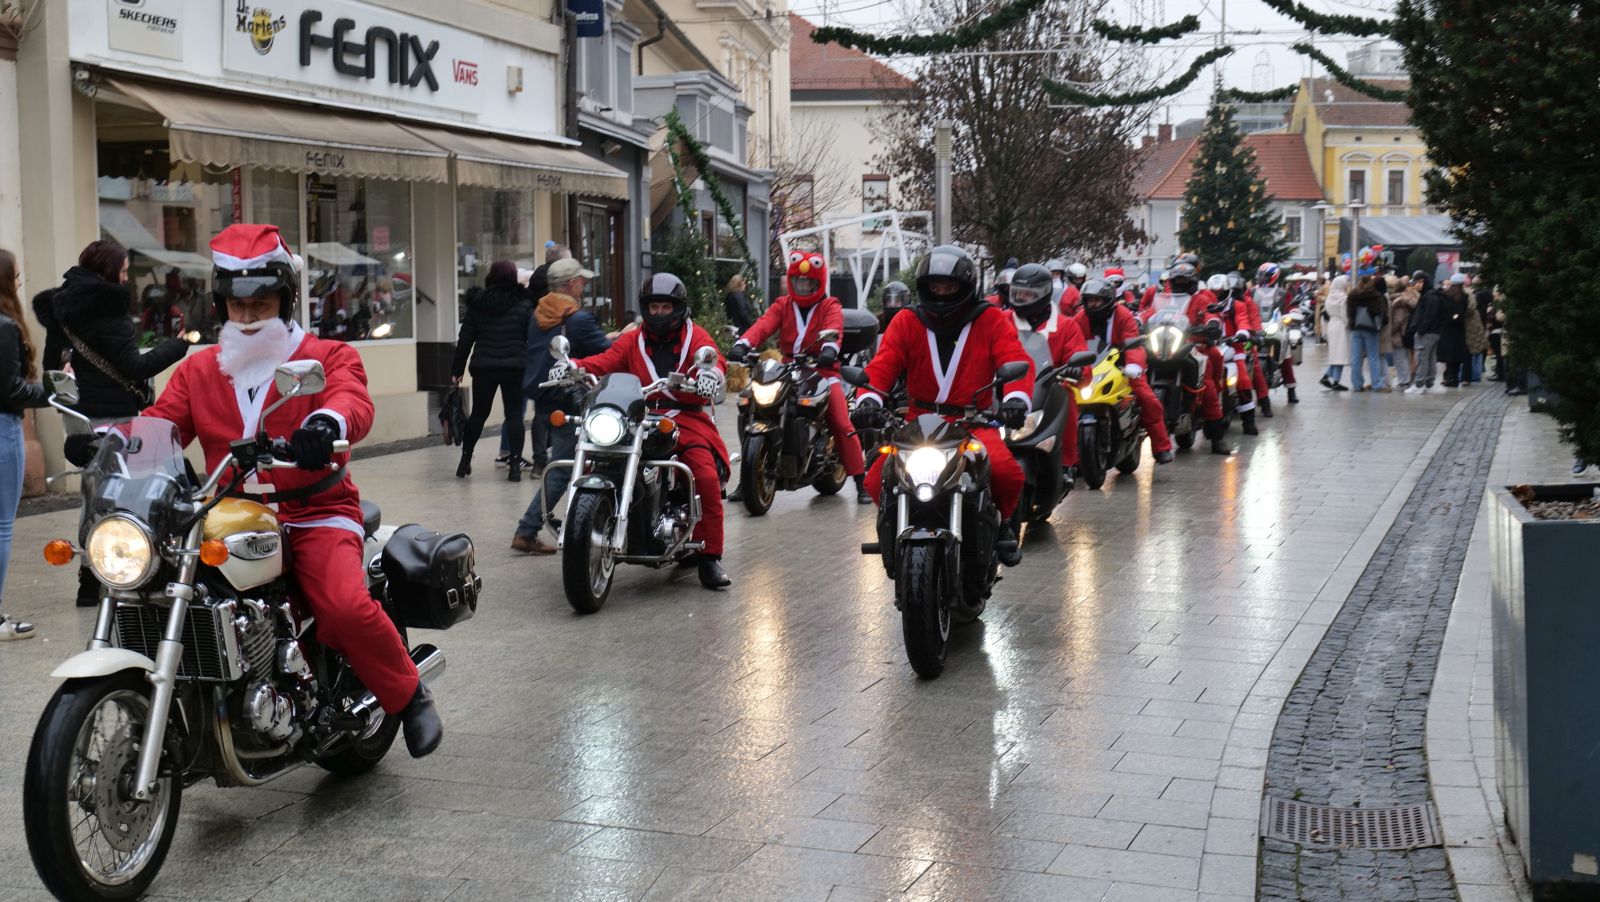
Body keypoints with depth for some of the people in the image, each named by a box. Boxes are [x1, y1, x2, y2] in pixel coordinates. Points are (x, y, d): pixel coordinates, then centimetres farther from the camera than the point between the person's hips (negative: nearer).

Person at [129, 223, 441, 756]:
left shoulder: (328, 357, 5)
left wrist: (329, 419, -42)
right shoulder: (198, 371, 19)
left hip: (316, 515, -4)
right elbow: (161, 424, 6)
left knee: (347, 607, -30)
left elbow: (354, 401, -17)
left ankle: (409, 696, -3)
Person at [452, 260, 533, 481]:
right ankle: (515, 464, -5)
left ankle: (465, 460, 19)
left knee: (478, 413, 15)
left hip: (484, 366, 2)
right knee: (514, 414, 2)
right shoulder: (523, 305, -2)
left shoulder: (477, 304, 4)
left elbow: (465, 339, 6)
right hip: (514, 366, -2)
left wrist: (457, 369, 10)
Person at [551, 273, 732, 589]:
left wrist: (711, 372, -36)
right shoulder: (633, 341, 19)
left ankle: (710, 558, -15)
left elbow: (712, 358, -10)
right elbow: (605, 361, 3)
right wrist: (573, 365, -18)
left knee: (707, 477, -24)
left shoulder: (695, 336, 10)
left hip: (687, 418, -3)